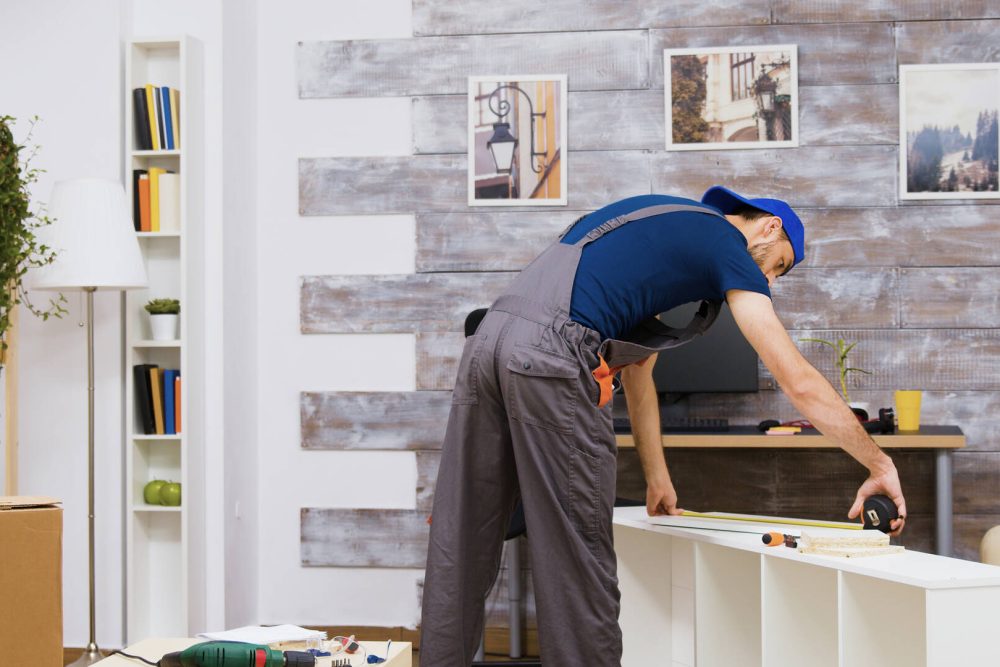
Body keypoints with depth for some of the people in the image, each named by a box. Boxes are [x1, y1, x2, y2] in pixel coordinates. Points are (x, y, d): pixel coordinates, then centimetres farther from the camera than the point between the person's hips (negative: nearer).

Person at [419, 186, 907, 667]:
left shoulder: (665, 227, 31)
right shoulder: (727, 246, 7)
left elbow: (636, 367, 33)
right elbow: (799, 382, 3)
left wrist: (657, 477, 36)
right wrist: (879, 464, 12)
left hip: (488, 341, 9)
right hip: (550, 358, -9)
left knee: (459, 548, 11)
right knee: (577, 561, 1)